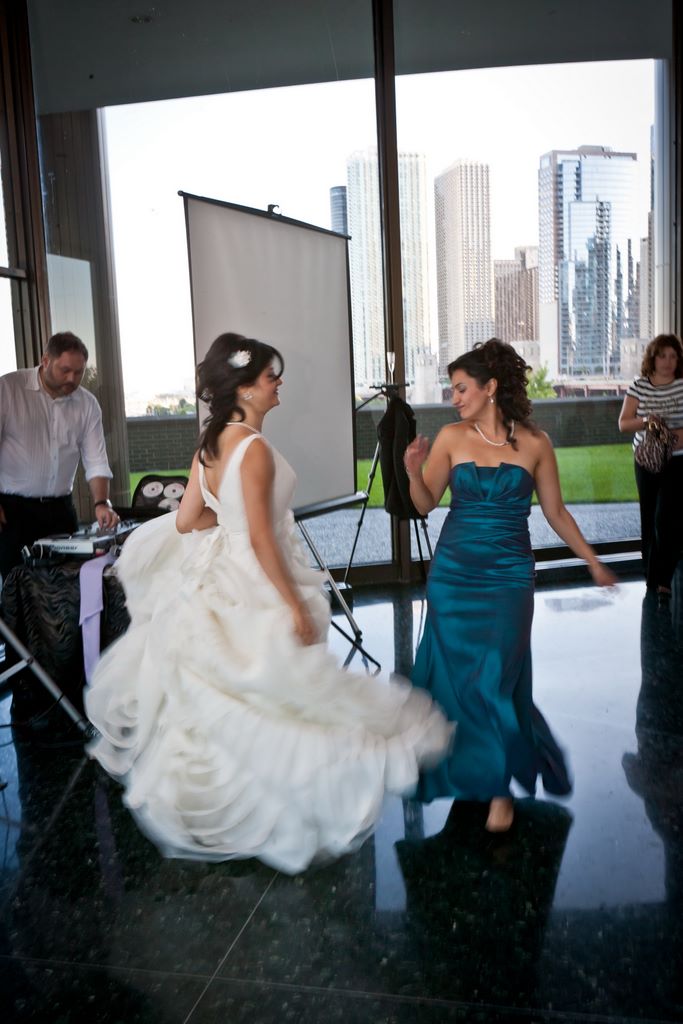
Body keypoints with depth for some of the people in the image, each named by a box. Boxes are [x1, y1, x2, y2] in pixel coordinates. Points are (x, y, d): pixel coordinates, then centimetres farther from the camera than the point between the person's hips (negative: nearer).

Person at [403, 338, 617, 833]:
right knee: (454, 676, 9)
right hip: (452, 574, 2)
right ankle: (466, 767, 33)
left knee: (495, 679, -3)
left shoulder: (534, 443, -3)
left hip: (508, 576, -2)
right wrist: (414, 471, -18)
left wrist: (593, 561, 11)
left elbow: (555, 511, 7)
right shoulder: (452, 437, -1)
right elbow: (425, 504, 1)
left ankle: (500, 787, 15)